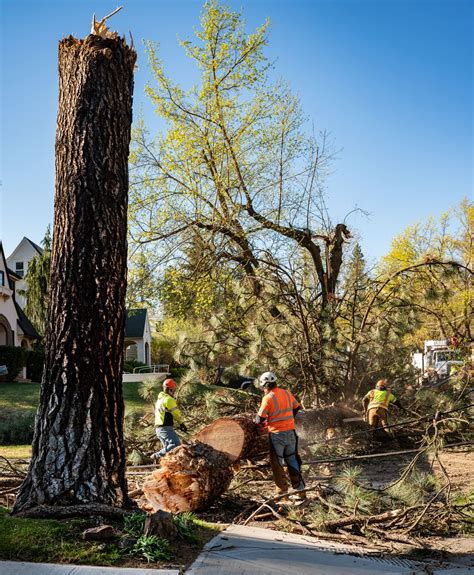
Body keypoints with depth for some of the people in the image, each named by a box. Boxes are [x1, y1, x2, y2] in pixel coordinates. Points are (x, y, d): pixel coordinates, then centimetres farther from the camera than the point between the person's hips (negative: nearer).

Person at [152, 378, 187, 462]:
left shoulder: (160, 399, 20)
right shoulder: (169, 399, -11)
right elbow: (176, 413, -5)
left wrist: (178, 424, 18)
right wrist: (181, 424, 10)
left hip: (159, 428, 10)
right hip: (166, 428, -10)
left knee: (168, 447, 16)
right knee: (176, 445, -18)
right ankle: (157, 456, -18)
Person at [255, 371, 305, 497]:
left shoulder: (268, 398, -15)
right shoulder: (287, 393, 2)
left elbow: (260, 419, -12)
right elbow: (296, 408, 14)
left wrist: (258, 421, 10)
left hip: (277, 434, -6)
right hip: (290, 432, 6)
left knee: (277, 462, 7)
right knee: (292, 459, 18)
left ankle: (282, 490, 11)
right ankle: (299, 486, 20)